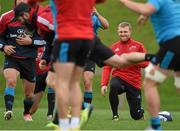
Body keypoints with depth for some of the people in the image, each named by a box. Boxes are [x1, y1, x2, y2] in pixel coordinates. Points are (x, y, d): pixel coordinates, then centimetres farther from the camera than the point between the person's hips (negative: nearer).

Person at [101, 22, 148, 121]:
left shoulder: (138, 46, 3)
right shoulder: (114, 47, 7)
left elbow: (145, 63, -2)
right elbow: (107, 67, 5)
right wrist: (104, 84, -7)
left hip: (134, 82, -1)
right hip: (119, 77, 1)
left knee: (136, 116, -2)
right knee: (113, 86, -39)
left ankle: (140, 111, 38)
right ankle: (115, 115, -20)